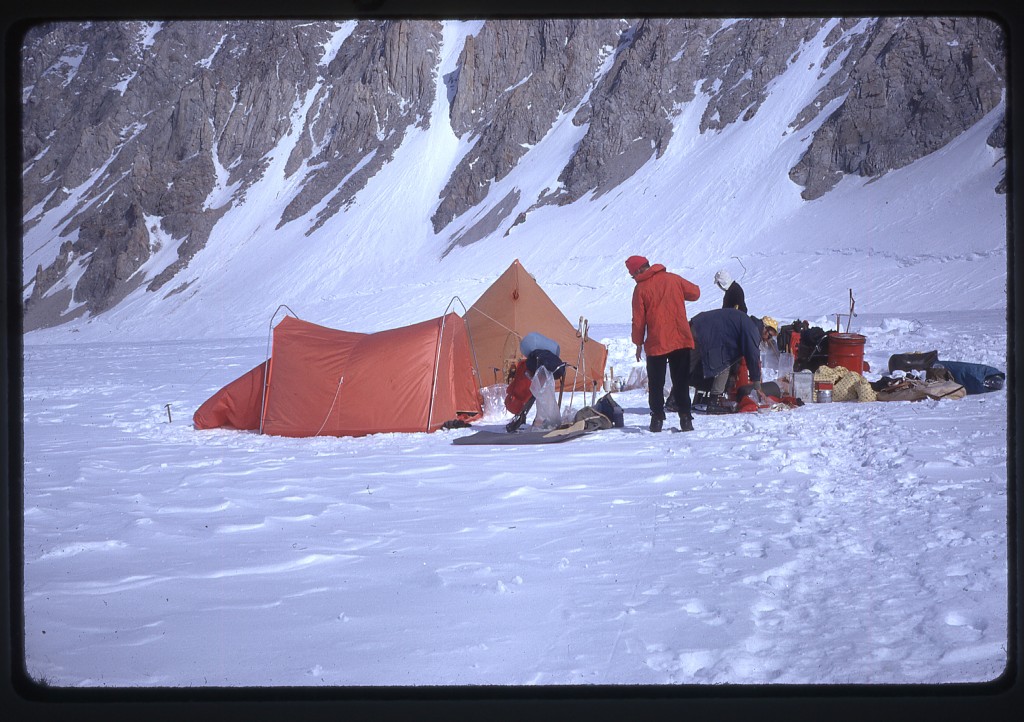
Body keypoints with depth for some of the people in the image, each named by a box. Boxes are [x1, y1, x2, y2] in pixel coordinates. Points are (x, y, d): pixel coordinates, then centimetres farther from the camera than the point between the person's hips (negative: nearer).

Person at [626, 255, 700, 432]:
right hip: (681, 340, 3)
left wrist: (638, 343, 7)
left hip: (656, 343, -3)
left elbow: (638, 319, -3)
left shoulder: (641, 289, -5)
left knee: (656, 384, 9)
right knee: (681, 382, 9)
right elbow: (695, 293, 16)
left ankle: (657, 418, 5)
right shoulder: (674, 279, 4)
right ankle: (685, 418, 3)